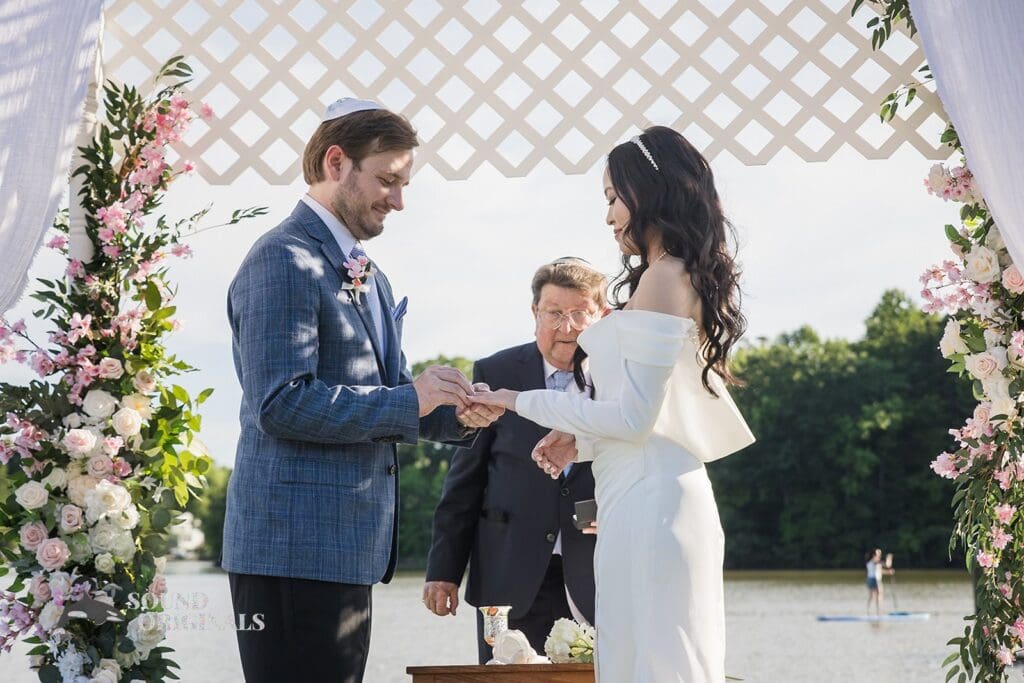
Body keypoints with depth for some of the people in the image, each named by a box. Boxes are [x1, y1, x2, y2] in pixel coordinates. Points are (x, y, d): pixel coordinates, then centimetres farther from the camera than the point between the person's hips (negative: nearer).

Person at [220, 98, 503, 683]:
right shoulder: (284, 260, -10)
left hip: (348, 546, 10)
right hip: (296, 546, -10)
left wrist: (454, 414, 2)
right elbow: (283, 404, -20)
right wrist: (410, 399, -17)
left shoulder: (370, 278, 21)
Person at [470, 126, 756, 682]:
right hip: (657, 496, 9)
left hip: (647, 500, -9)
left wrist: (523, 402, -8)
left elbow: (634, 415, -16)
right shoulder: (688, 277, 17)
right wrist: (579, 441, 18)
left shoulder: (664, 277, -12)